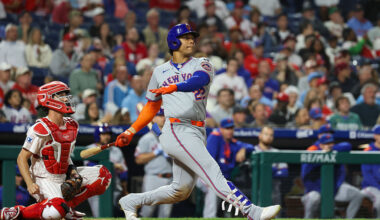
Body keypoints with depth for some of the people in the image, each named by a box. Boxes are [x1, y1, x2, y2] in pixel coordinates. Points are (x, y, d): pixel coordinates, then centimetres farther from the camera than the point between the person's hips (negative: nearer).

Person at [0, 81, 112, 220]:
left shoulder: (72, 126, 7)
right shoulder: (40, 129, -18)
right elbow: (22, 158, -17)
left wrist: (72, 170, 2)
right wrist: (30, 184, -26)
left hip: (64, 176, 8)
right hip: (44, 180, -8)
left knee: (103, 174, 7)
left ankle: (68, 206, 7)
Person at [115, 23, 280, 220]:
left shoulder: (202, 65, 10)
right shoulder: (160, 72, 13)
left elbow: (199, 80, -16)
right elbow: (151, 107, 24)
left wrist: (173, 87, -34)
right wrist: (131, 131, 17)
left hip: (197, 133, 4)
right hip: (176, 130, -4)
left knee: (181, 190, 7)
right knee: (212, 171, -19)